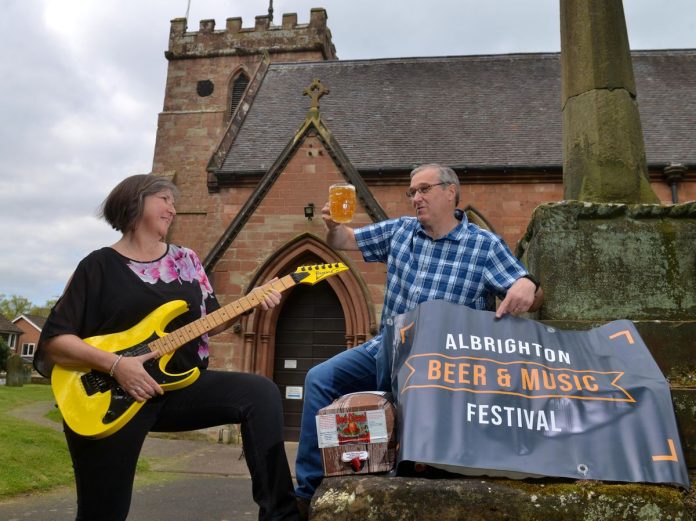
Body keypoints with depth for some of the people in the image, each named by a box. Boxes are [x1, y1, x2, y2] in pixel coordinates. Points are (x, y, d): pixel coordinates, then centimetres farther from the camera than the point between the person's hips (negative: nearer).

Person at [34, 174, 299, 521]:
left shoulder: (185, 259, 11)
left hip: (179, 386, 4)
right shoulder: (99, 265, -3)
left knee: (261, 393, -18)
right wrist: (114, 364, -21)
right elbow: (53, 340, -7)